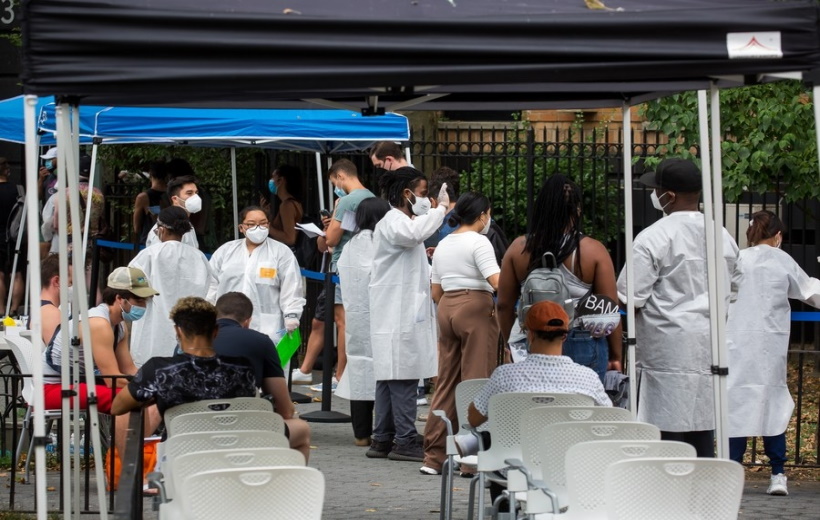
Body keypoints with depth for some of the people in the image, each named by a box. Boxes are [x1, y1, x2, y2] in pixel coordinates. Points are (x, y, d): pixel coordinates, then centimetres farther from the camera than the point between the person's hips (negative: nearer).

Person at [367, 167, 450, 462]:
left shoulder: (403, 221, 23)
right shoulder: (393, 222, -11)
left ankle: (382, 440, 12)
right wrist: (440, 208, -24)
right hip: (398, 315, -11)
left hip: (406, 313, 11)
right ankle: (405, 441, -10)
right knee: (404, 378, -10)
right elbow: (414, 233, -36)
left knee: (390, 378, 10)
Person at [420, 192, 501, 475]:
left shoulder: (443, 245, 15)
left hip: (447, 308, 7)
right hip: (476, 308, -7)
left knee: (446, 382, 10)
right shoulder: (479, 242, -8)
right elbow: (497, 281, -20)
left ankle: (433, 457, 9)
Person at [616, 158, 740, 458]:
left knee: (666, 433, -5)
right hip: (710, 349, 6)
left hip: (668, 347, -6)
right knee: (702, 431, 11)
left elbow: (631, 298, -11)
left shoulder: (653, 238, -11)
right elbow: (732, 292, 18)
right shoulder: (723, 237, 10)